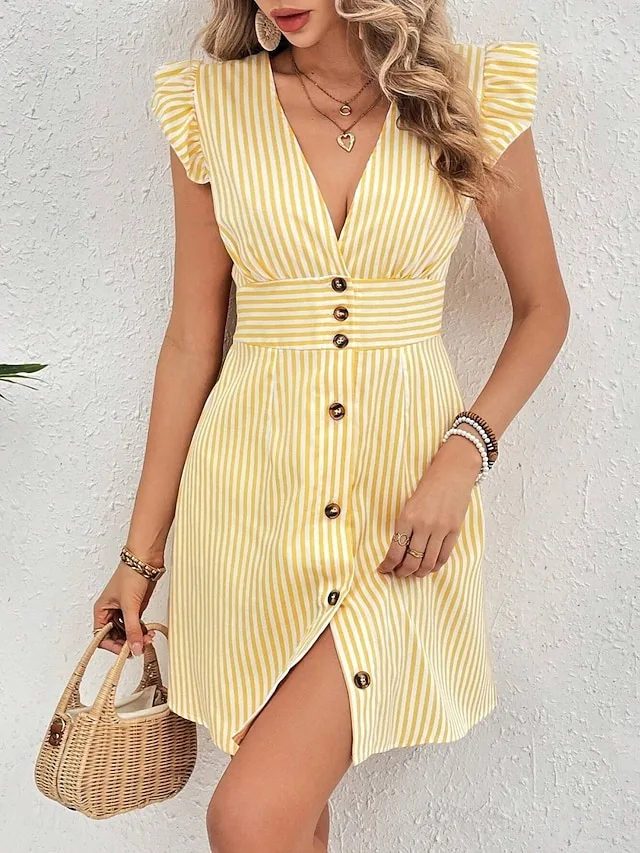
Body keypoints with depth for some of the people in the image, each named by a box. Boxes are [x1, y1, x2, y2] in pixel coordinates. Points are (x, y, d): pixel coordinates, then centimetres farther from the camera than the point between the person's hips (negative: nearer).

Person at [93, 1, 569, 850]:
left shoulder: (476, 94, -1)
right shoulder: (211, 106, 2)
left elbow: (542, 308, 7)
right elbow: (191, 341, 4)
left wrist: (465, 452, -10)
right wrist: (143, 549, 7)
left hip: (401, 494, -1)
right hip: (254, 487, 2)